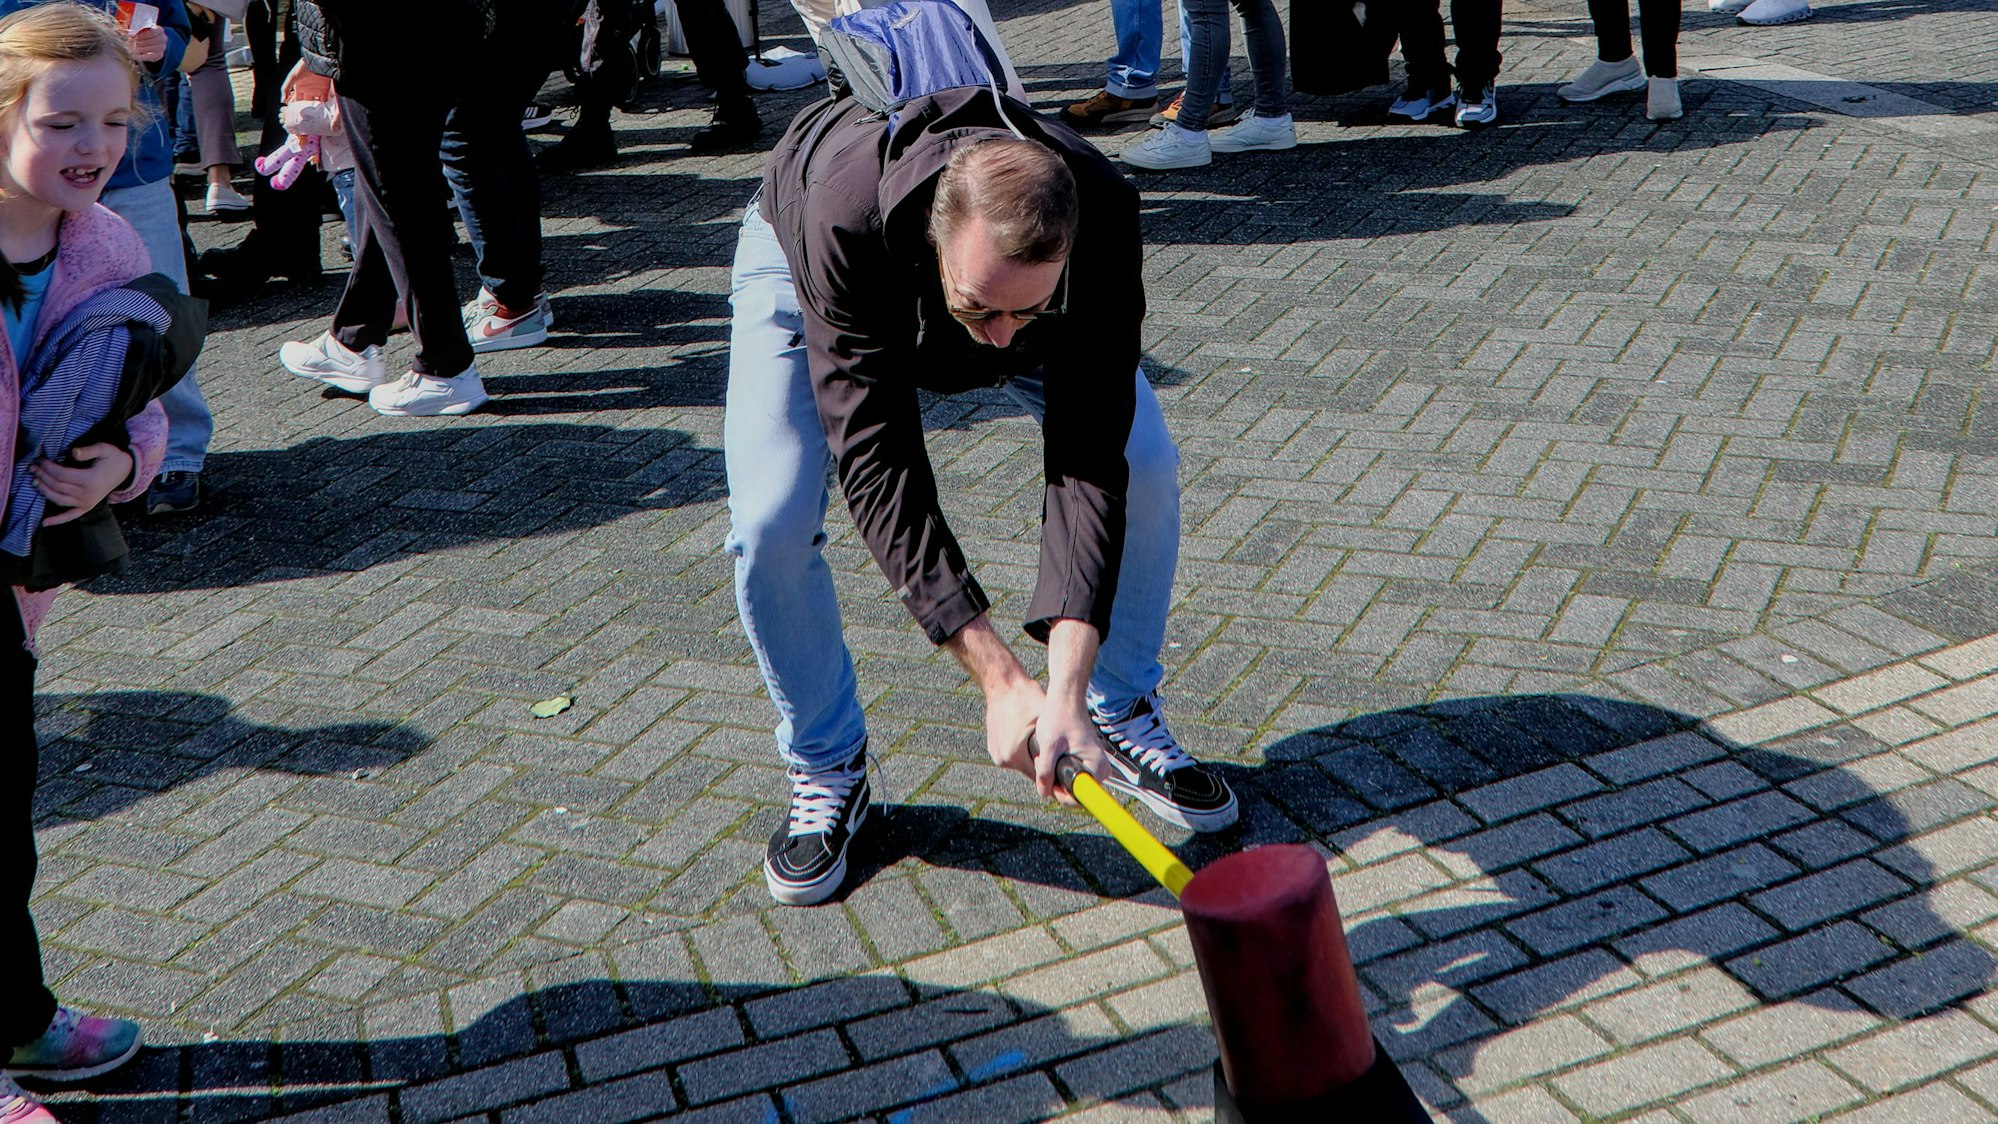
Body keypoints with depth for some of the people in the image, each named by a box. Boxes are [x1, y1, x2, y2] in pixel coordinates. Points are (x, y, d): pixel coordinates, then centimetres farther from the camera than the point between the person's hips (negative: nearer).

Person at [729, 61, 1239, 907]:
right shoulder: (845, 223, -46)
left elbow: (1089, 459, -38)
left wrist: (1065, 685, -46)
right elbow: (878, 465, -44)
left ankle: (1118, 717, 9)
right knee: (771, 520, -22)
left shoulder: (1100, 219, -39)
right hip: (799, 259, -2)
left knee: (1144, 463, -14)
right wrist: (999, 678, -48)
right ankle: (827, 767, 4)